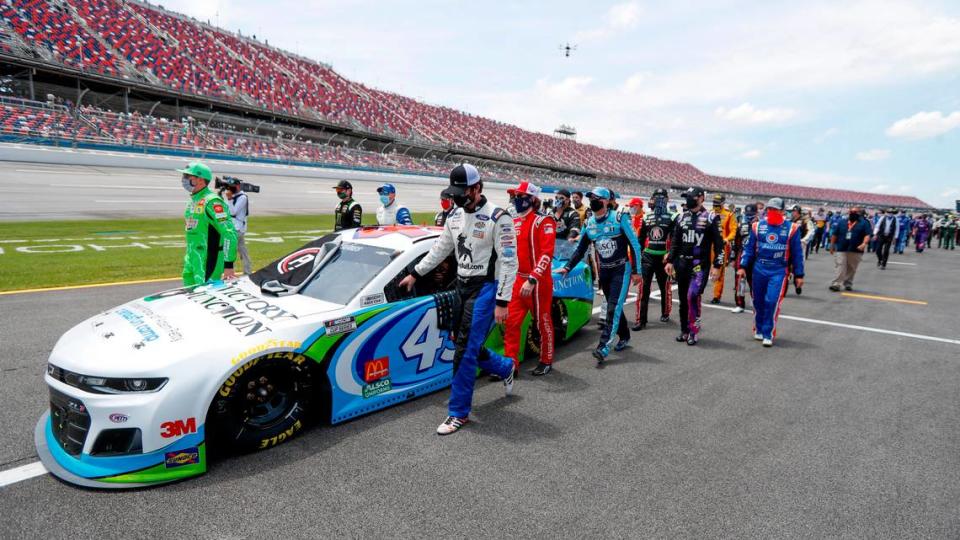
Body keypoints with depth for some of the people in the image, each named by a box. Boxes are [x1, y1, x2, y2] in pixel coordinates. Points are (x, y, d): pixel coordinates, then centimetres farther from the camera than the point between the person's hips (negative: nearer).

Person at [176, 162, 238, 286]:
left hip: (208, 260, -9)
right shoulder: (193, 201, 14)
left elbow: (230, 234, -22)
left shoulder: (212, 202, -15)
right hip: (192, 259, 10)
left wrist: (228, 265, -25)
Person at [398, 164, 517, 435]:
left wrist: (502, 302, -18)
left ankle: (459, 413, 4)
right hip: (462, 285, 8)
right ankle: (505, 367, 38)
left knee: (465, 350, -9)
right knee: (464, 344, 11)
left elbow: (509, 262, -15)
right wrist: (415, 273, 22)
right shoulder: (455, 216, 9)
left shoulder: (497, 218, -14)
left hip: (485, 288, -8)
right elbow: (440, 249, 21)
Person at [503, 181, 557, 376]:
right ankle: (511, 363, 12)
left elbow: (547, 254, -18)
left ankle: (546, 361, 24)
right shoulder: (514, 222, 12)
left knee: (543, 323, 8)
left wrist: (532, 279, -26)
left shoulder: (543, 221, -10)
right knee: (511, 323, 3)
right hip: (518, 280, 6)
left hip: (538, 282, -6)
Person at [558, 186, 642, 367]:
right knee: (613, 307, 13)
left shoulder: (619, 218, -11)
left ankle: (603, 348, -18)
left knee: (614, 308, -12)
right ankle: (624, 336, 33)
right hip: (604, 271, 5)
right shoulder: (588, 223, 4)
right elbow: (580, 249, 13)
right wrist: (567, 267, 4)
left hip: (621, 269, -5)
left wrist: (636, 271, -9)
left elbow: (634, 244, -8)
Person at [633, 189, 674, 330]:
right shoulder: (646, 217, 10)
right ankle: (641, 319, -3)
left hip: (663, 257, -2)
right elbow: (640, 238, 16)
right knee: (644, 288, -4)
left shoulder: (671, 218, 1)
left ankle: (665, 313, 32)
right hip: (647, 256, 2)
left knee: (665, 287, 10)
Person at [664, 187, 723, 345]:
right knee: (683, 298, 9)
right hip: (682, 263, 5)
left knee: (693, 296, -17)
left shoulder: (710, 219, -3)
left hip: (700, 264, -5)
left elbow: (718, 244, -4)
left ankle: (694, 330, -4)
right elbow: (675, 242, 16)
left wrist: (716, 265, -9)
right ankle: (684, 330, 20)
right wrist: (670, 261, 9)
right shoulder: (682, 217, 12)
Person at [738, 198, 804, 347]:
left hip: (779, 271, -2)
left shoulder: (791, 228, -1)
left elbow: (797, 253, 3)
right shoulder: (757, 226, 3)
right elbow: (749, 248, 6)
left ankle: (768, 334, 1)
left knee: (772, 302, -11)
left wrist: (799, 275, 4)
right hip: (759, 269, 3)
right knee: (758, 301, 10)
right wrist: (743, 266, -2)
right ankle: (759, 330, 27)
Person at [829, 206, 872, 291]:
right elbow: (835, 235, 14)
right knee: (841, 267, -7)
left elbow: (867, 235, -6)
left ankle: (848, 284, 18)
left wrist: (864, 243, -23)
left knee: (851, 269, 7)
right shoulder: (842, 222, 10)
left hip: (856, 251, 0)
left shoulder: (864, 223, 4)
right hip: (841, 249, 0)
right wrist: (832, 245, 13)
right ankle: (836, 284, -12)